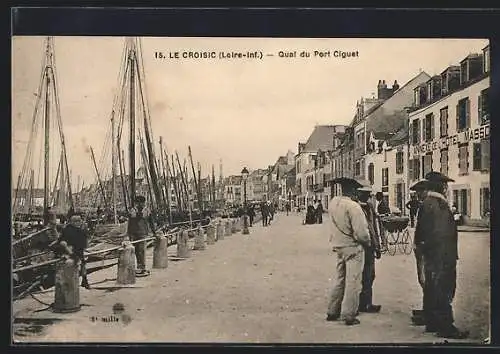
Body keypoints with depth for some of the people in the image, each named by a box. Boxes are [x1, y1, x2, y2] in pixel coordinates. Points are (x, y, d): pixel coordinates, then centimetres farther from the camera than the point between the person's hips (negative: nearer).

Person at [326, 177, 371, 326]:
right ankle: (349, 315, 7)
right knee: (352, 282, 2)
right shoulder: (353, 207, -21)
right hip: (353, 248, -7)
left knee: (339, 279, 18)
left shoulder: (332, 202, -1)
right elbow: (361, 233, -20)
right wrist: (368, 243, -4)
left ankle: (332, 312, 25)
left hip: (338, 247, 7)